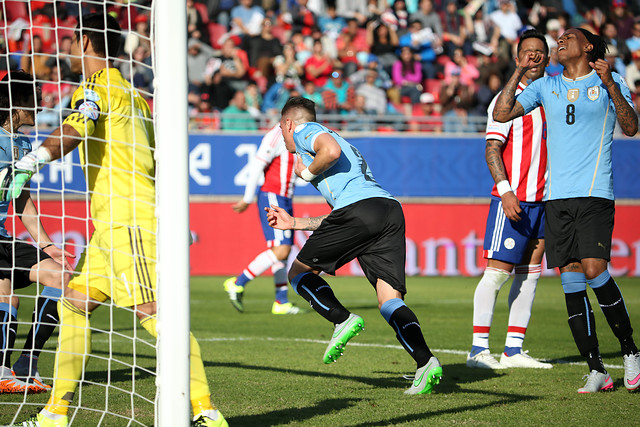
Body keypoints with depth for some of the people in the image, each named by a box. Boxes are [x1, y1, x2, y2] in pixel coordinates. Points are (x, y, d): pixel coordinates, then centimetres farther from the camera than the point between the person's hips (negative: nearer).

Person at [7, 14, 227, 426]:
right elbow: (156, 162, 24)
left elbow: (71, 133, -23)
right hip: (112, 225, 10)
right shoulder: (131, 94, 23)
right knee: (73, 304, 10)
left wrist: (26, 165, -27)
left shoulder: (97, 88, -4)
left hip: (127, 218, -10)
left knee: (153, 312, -15)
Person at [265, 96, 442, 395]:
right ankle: (425, 362, -23)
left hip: (358, 208, -8)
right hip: (391, 210, 8)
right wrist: (294, 223, 46)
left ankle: (343, 320, -11)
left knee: (300, 272, 10)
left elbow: (332, 150, -10)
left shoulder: (304, 131, 15)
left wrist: (306, 172, 9)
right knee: (390, 300, -3)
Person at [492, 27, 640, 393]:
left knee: (594, 270, -18)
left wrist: (610, 85, -16)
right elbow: (502, 113, 9)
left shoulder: (610, 83, 6)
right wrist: (520, 71, 3)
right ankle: (597, 371, 3)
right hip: (557, 198, 4)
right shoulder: (546, 86, 15)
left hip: (595, 194, -4)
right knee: (571, 281, -1)